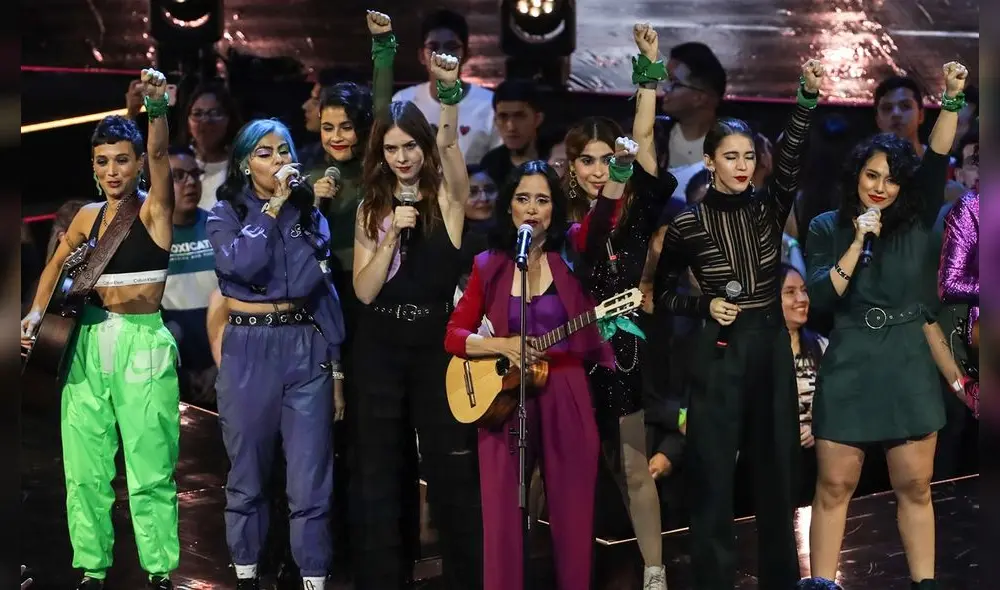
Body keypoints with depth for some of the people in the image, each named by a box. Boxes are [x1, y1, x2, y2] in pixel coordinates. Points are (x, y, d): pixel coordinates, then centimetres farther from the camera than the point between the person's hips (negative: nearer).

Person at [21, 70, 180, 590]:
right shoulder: (88, 216, 8)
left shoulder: (155, 210, -5)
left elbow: (160, 154, -25)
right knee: (84, 469, 7)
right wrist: (36, 313, 7)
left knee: (150, 471, -4)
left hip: (143, 344, -5)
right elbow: (57, 264, 23)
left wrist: (157, 110, -43)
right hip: (90, 344, 5)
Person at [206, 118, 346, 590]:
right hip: (249, 350, -2)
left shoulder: (311, 214, 10)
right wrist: (274, 206, -13)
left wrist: (337, 366, 8)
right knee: (248, 475, 9)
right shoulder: (226, 213, 1)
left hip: (307, 348, 2)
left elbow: (326, 293, 11)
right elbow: (241, 264, -21)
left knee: (310, 479, -1)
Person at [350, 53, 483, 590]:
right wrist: (391, 236, -15)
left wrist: (448, 89, -40)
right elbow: (364, 291, -3)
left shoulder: (448, 196, -2)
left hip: (437, 343, -3)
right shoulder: (371, 210, 6)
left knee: (452, 469, -1)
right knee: (380, 469, 9)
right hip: (380, 349, 3)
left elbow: (449, 143, -24)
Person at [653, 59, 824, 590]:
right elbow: (662, 294, 6)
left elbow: (791, 158, -18)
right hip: (718, 355, -3)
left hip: (772, 348, 3)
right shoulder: (687, 224, -3)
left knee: (777, 469, 11)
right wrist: (705, 305, -12)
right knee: (713, 475, 1)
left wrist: (808, 96, -33)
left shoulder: (768, 207, 2)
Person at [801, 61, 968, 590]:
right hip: (848, 370, -1)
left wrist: (953, 97, -21)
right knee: (834, 486, 2)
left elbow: (938, 160, -9)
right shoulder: (827, 227, 2)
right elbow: (820, 299, -7)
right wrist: (859, 242, -14)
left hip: (909, 370, 1)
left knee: (915, 487, 6)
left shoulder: (918, 222, 4)